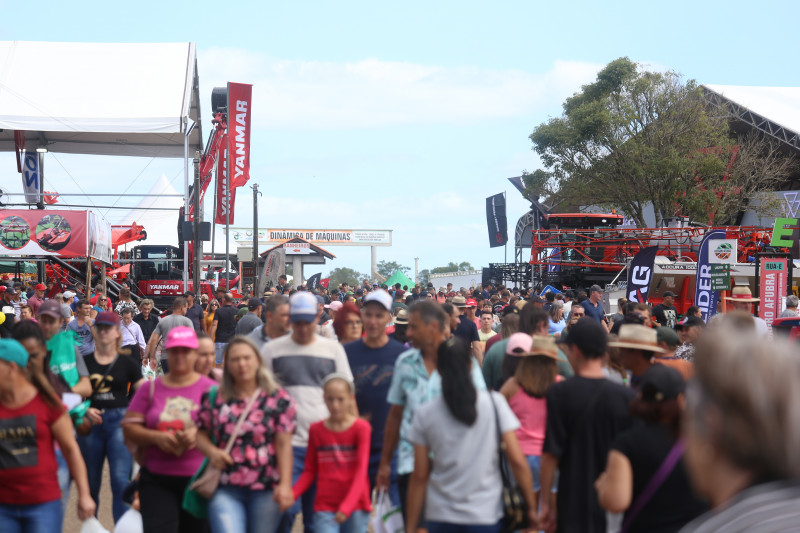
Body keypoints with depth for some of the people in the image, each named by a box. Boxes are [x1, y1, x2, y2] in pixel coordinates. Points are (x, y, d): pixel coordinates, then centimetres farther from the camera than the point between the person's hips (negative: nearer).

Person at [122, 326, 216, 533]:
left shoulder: (210, 388, 4)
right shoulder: (150, 389, 9)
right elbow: (129, 427, 5)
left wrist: (199, 434, -18)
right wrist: (156, 437, -13)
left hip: (199, 479, 0)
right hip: (157, 481, 1)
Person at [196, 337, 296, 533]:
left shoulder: (278, 399, 2)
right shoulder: (215, 399, 8)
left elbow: (284, 445, -2)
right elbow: (200, 434, 14)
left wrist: (285, 485, -10)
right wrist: (211, 451, -8)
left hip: (266, 490, 0)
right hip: (225, 489, 1)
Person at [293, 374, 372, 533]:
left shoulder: (361, 428, -3)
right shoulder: (316, 430, 4)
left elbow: (361, 471, -10)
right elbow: (310, 471, 9)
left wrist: (347, 506, -22)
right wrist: (291, 494, -9)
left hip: (356, 506, -1)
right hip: (325, 507, 1)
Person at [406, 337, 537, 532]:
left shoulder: (425, 414, -2)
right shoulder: (494, 402, -4)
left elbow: (419, 477, 0)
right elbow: (517, 461, -7)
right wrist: (531, 507, 3)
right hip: (486, 516, -1)